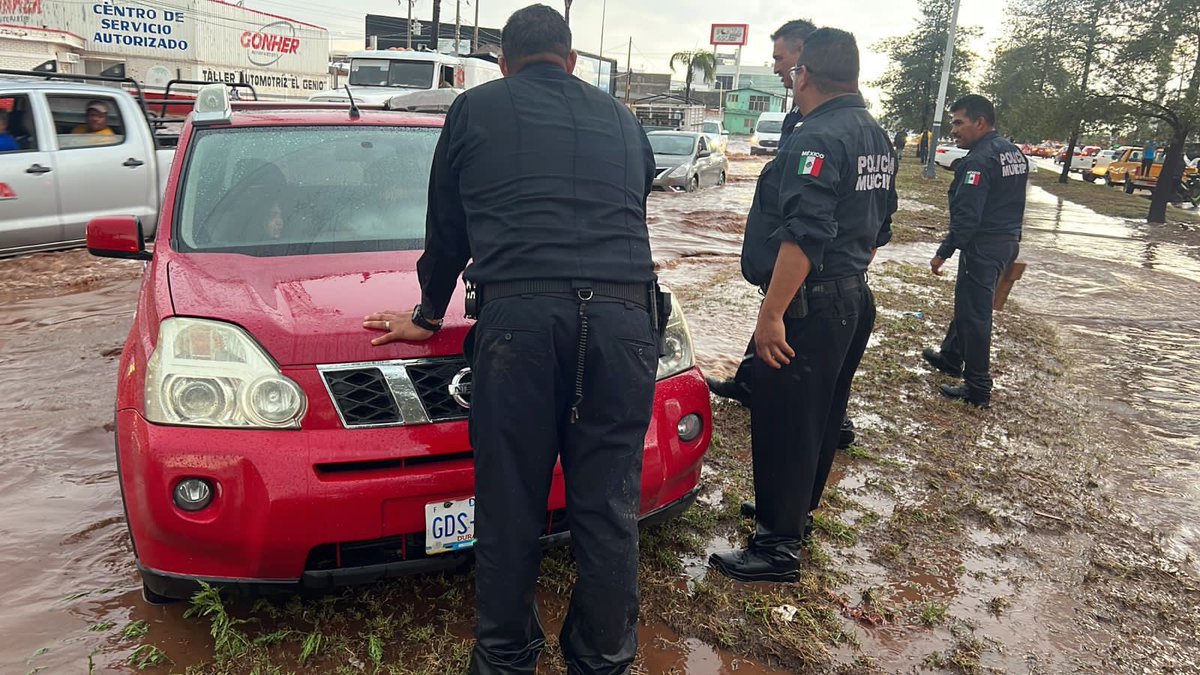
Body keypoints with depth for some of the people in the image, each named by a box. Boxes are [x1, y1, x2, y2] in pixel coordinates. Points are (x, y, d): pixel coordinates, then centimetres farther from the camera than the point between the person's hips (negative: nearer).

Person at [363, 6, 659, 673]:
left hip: (519, 316, -2)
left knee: (511, 504, 7)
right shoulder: (623, 120, 25)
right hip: (623, 316, 3)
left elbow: (446, 232, 23)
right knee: (608, 506, 9)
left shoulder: (476, 110, 18)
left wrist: (428, 316, 36)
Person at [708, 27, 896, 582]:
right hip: (853, 301, 10)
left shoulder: (817, 139, -18)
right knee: (821, 418, 20)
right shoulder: (876, 138, 13)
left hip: (810, 306, -10)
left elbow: (804, 237, -27)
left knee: (783, 426, -2)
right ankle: (794, 511, 37)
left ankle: (779, 547, 7)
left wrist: (771, 313, -25)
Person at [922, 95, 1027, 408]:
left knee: (974, 314, -2)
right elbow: (1010, 203, 17)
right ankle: (951, 357, 40)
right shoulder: (1014, 153, 11)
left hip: (983, 247, -10)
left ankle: (978, 389, 4)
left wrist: (943, 253, -18)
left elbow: (967, 216, -23)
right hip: (1009, 241, 10)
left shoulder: (979, 160, -19)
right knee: (967, 302, 24)